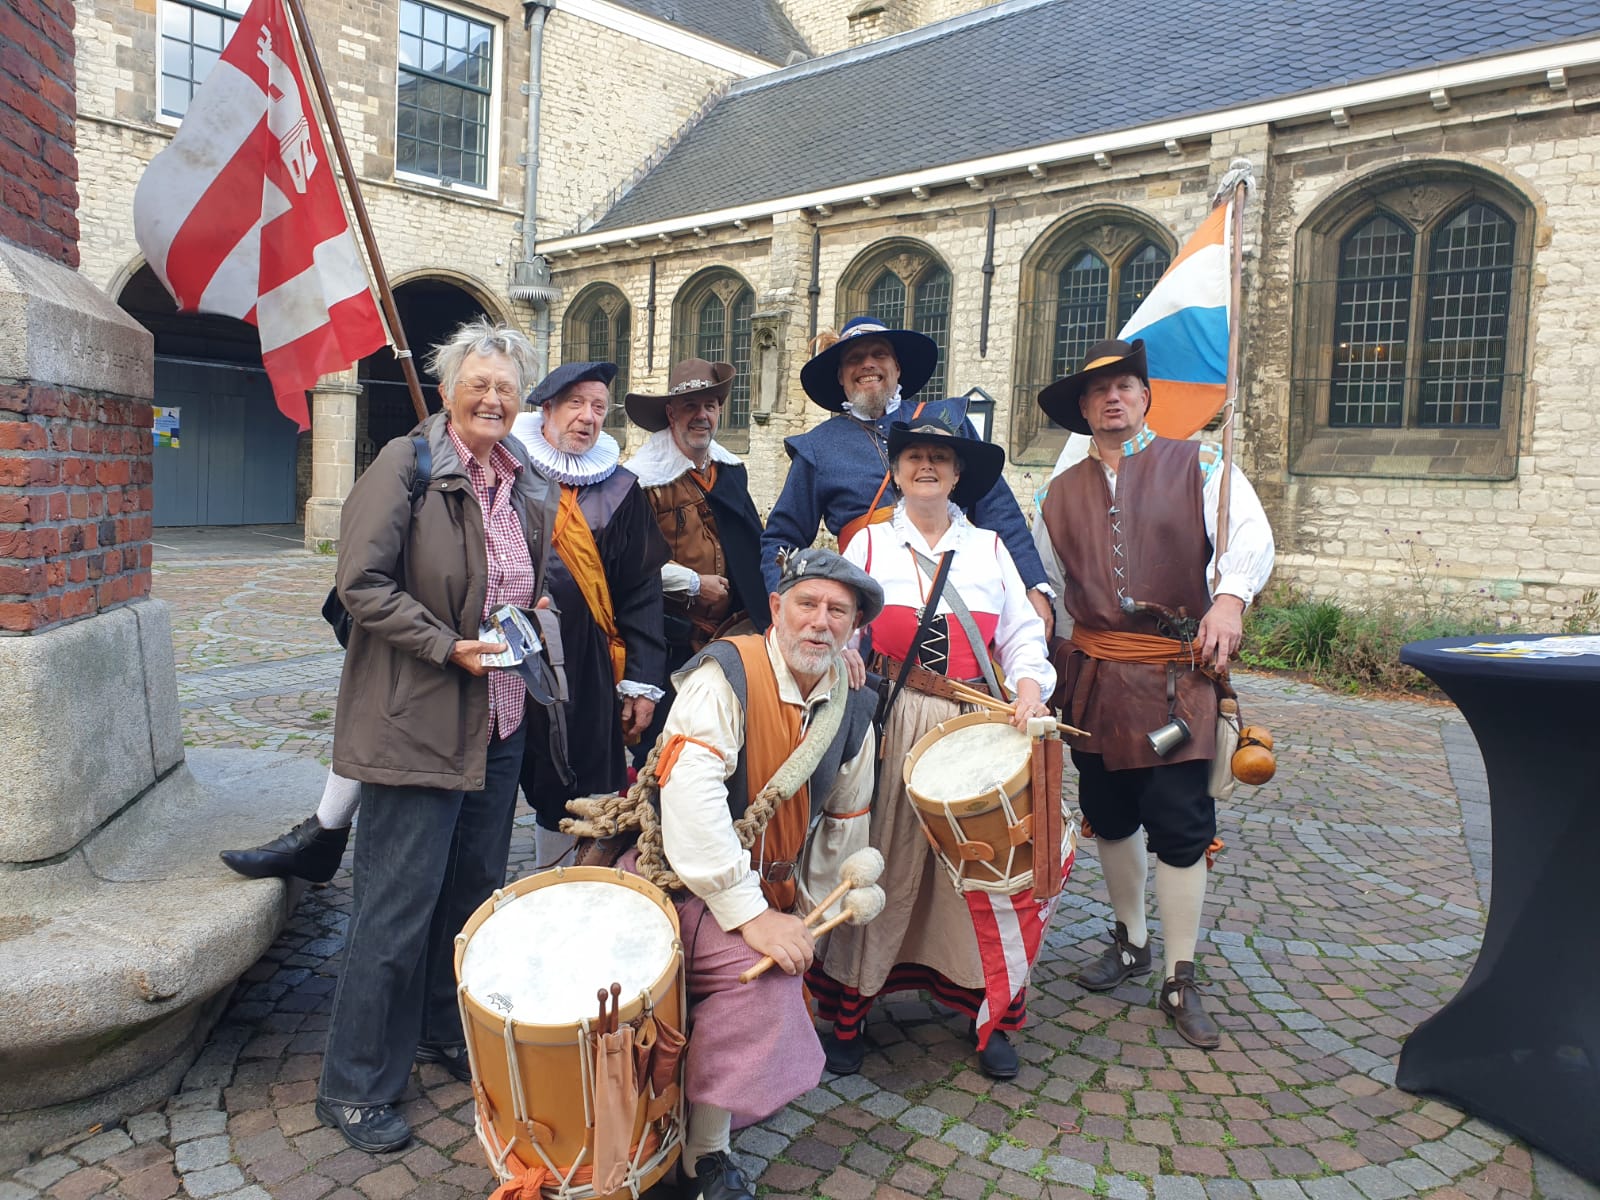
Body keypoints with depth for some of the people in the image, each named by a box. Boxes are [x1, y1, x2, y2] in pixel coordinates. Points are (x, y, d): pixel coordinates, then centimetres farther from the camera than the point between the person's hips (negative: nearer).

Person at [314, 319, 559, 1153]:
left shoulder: (526, 484, 10)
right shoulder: (407, 464, -10)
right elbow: (362, 583, -17)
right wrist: (449, 647, -19)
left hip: (499, 722, 7)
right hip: (418, 722, -7)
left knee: (475, 888, 18)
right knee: (399, 905, 0)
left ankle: (445, 1033, 39)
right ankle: (355, 1087, 17)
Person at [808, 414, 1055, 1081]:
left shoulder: (989, 549, 12)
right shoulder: (869, 543, 8)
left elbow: (1022, 633, 7)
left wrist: (1029, 686, -12)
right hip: (889, 730, -1)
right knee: (879, 866, 1)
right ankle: (847, 1013, 16)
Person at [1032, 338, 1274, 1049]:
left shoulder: (1197, 467, 1)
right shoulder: (1062, 493, 13)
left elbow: (1251, 536, -12)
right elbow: (1046, 582, 18)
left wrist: (1229, 598, -31)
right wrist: (1045, 657, 6)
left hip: (1176, 676, -4)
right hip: (1093, 674, 4)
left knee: (1180, 825, -3)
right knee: (1109, 816, 13)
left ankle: (1180, 983, 12)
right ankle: (1130, 942, 34)